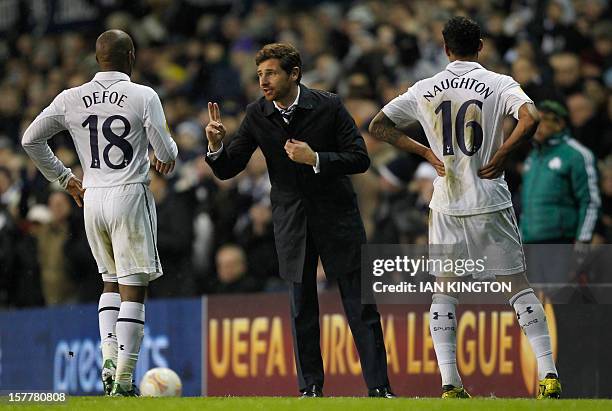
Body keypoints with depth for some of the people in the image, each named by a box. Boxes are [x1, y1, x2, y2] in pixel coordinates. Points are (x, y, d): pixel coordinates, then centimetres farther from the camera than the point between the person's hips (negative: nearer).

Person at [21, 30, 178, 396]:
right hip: (131, 197, -4)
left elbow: (31, 139, 10)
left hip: (92, 199, 4)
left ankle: (109, 355, 4)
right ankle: (123, 379, -8)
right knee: (133, 288, -2)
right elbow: (166, 154, -9)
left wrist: (64, 177, 19)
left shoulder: (71, 99, 4)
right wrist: (169, 155, 16)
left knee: (111, 281, 21)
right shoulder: (143, 97, -7)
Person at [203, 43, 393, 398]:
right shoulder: (257, 115, -3)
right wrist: (217, 145, -20)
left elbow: (360, 158, -12)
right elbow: (227, 169, 1)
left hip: (336, 216, -3)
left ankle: (379, 387, 0)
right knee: (302, 311, 6)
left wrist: (315, 159, -24)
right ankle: (311, 387, 13)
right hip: (291, 220, 3)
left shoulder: (328, 106, -11)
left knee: (361, 306, -2)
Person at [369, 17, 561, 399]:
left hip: (446, 204, 1)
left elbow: (378, 126, 8)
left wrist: (428, 153, 7)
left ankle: (450, 383, -3)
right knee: (518, 284, 7)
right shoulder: (499, 84, -4)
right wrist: (501, 156, -10)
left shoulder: (425, 90, 4)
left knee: (444, 290, 8)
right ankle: (549, 375, -1)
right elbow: (530, 118, -22)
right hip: (491, 202, -1)